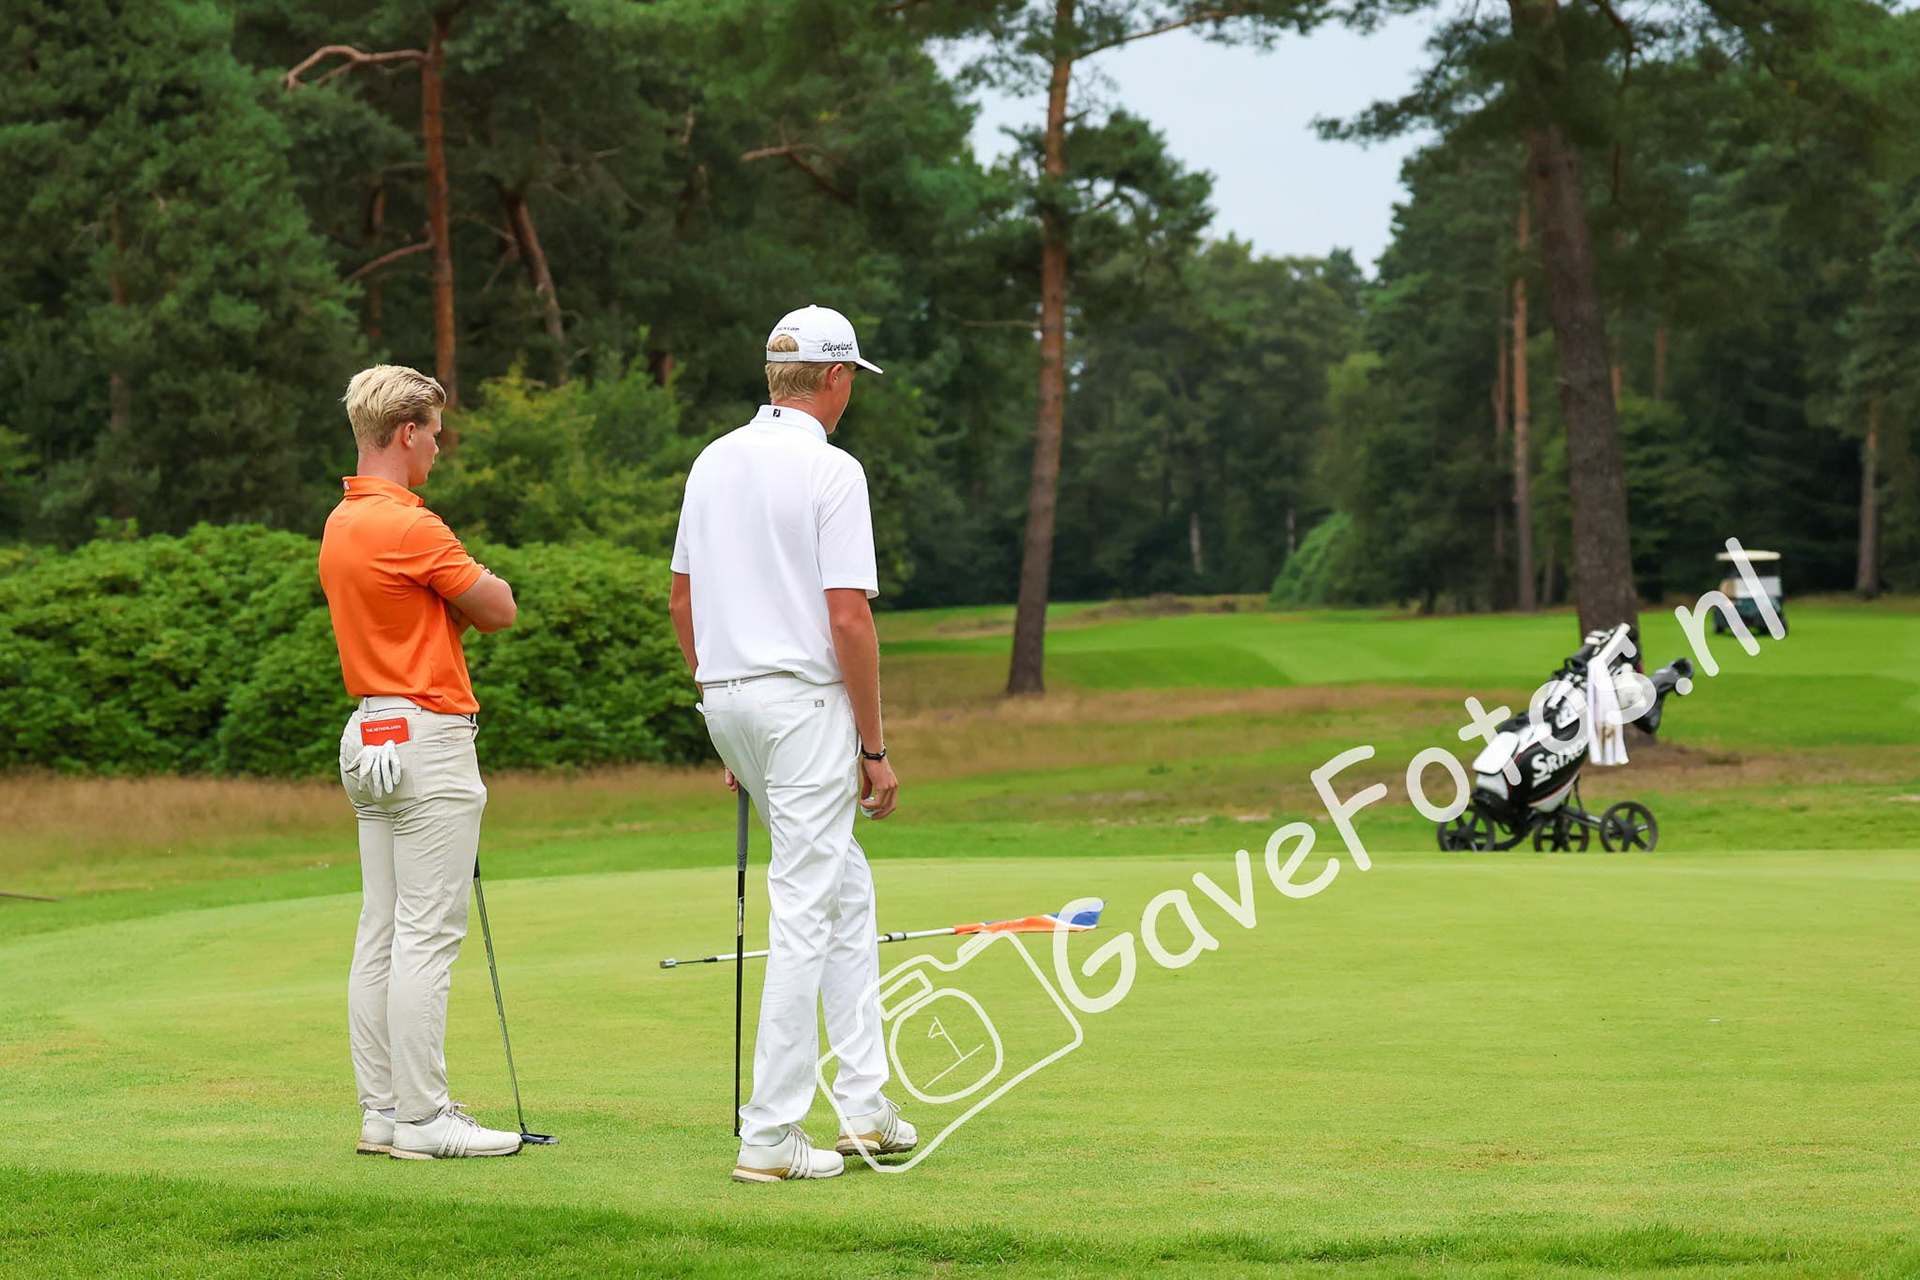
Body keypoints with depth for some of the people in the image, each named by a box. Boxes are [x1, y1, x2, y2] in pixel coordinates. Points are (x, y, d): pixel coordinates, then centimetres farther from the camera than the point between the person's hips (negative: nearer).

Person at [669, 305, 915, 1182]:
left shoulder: (713, 463, 10)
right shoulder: (831, 472, -12)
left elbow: (681, 599, 15)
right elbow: (849, 619, -16)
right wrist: (874, 748, -9)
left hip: (729, 699, 8)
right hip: (806, 703, -8)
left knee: (846, 890, 18)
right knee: (804, 914, -5)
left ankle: (863, 1103, 18)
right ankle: (770, 1136, -5)